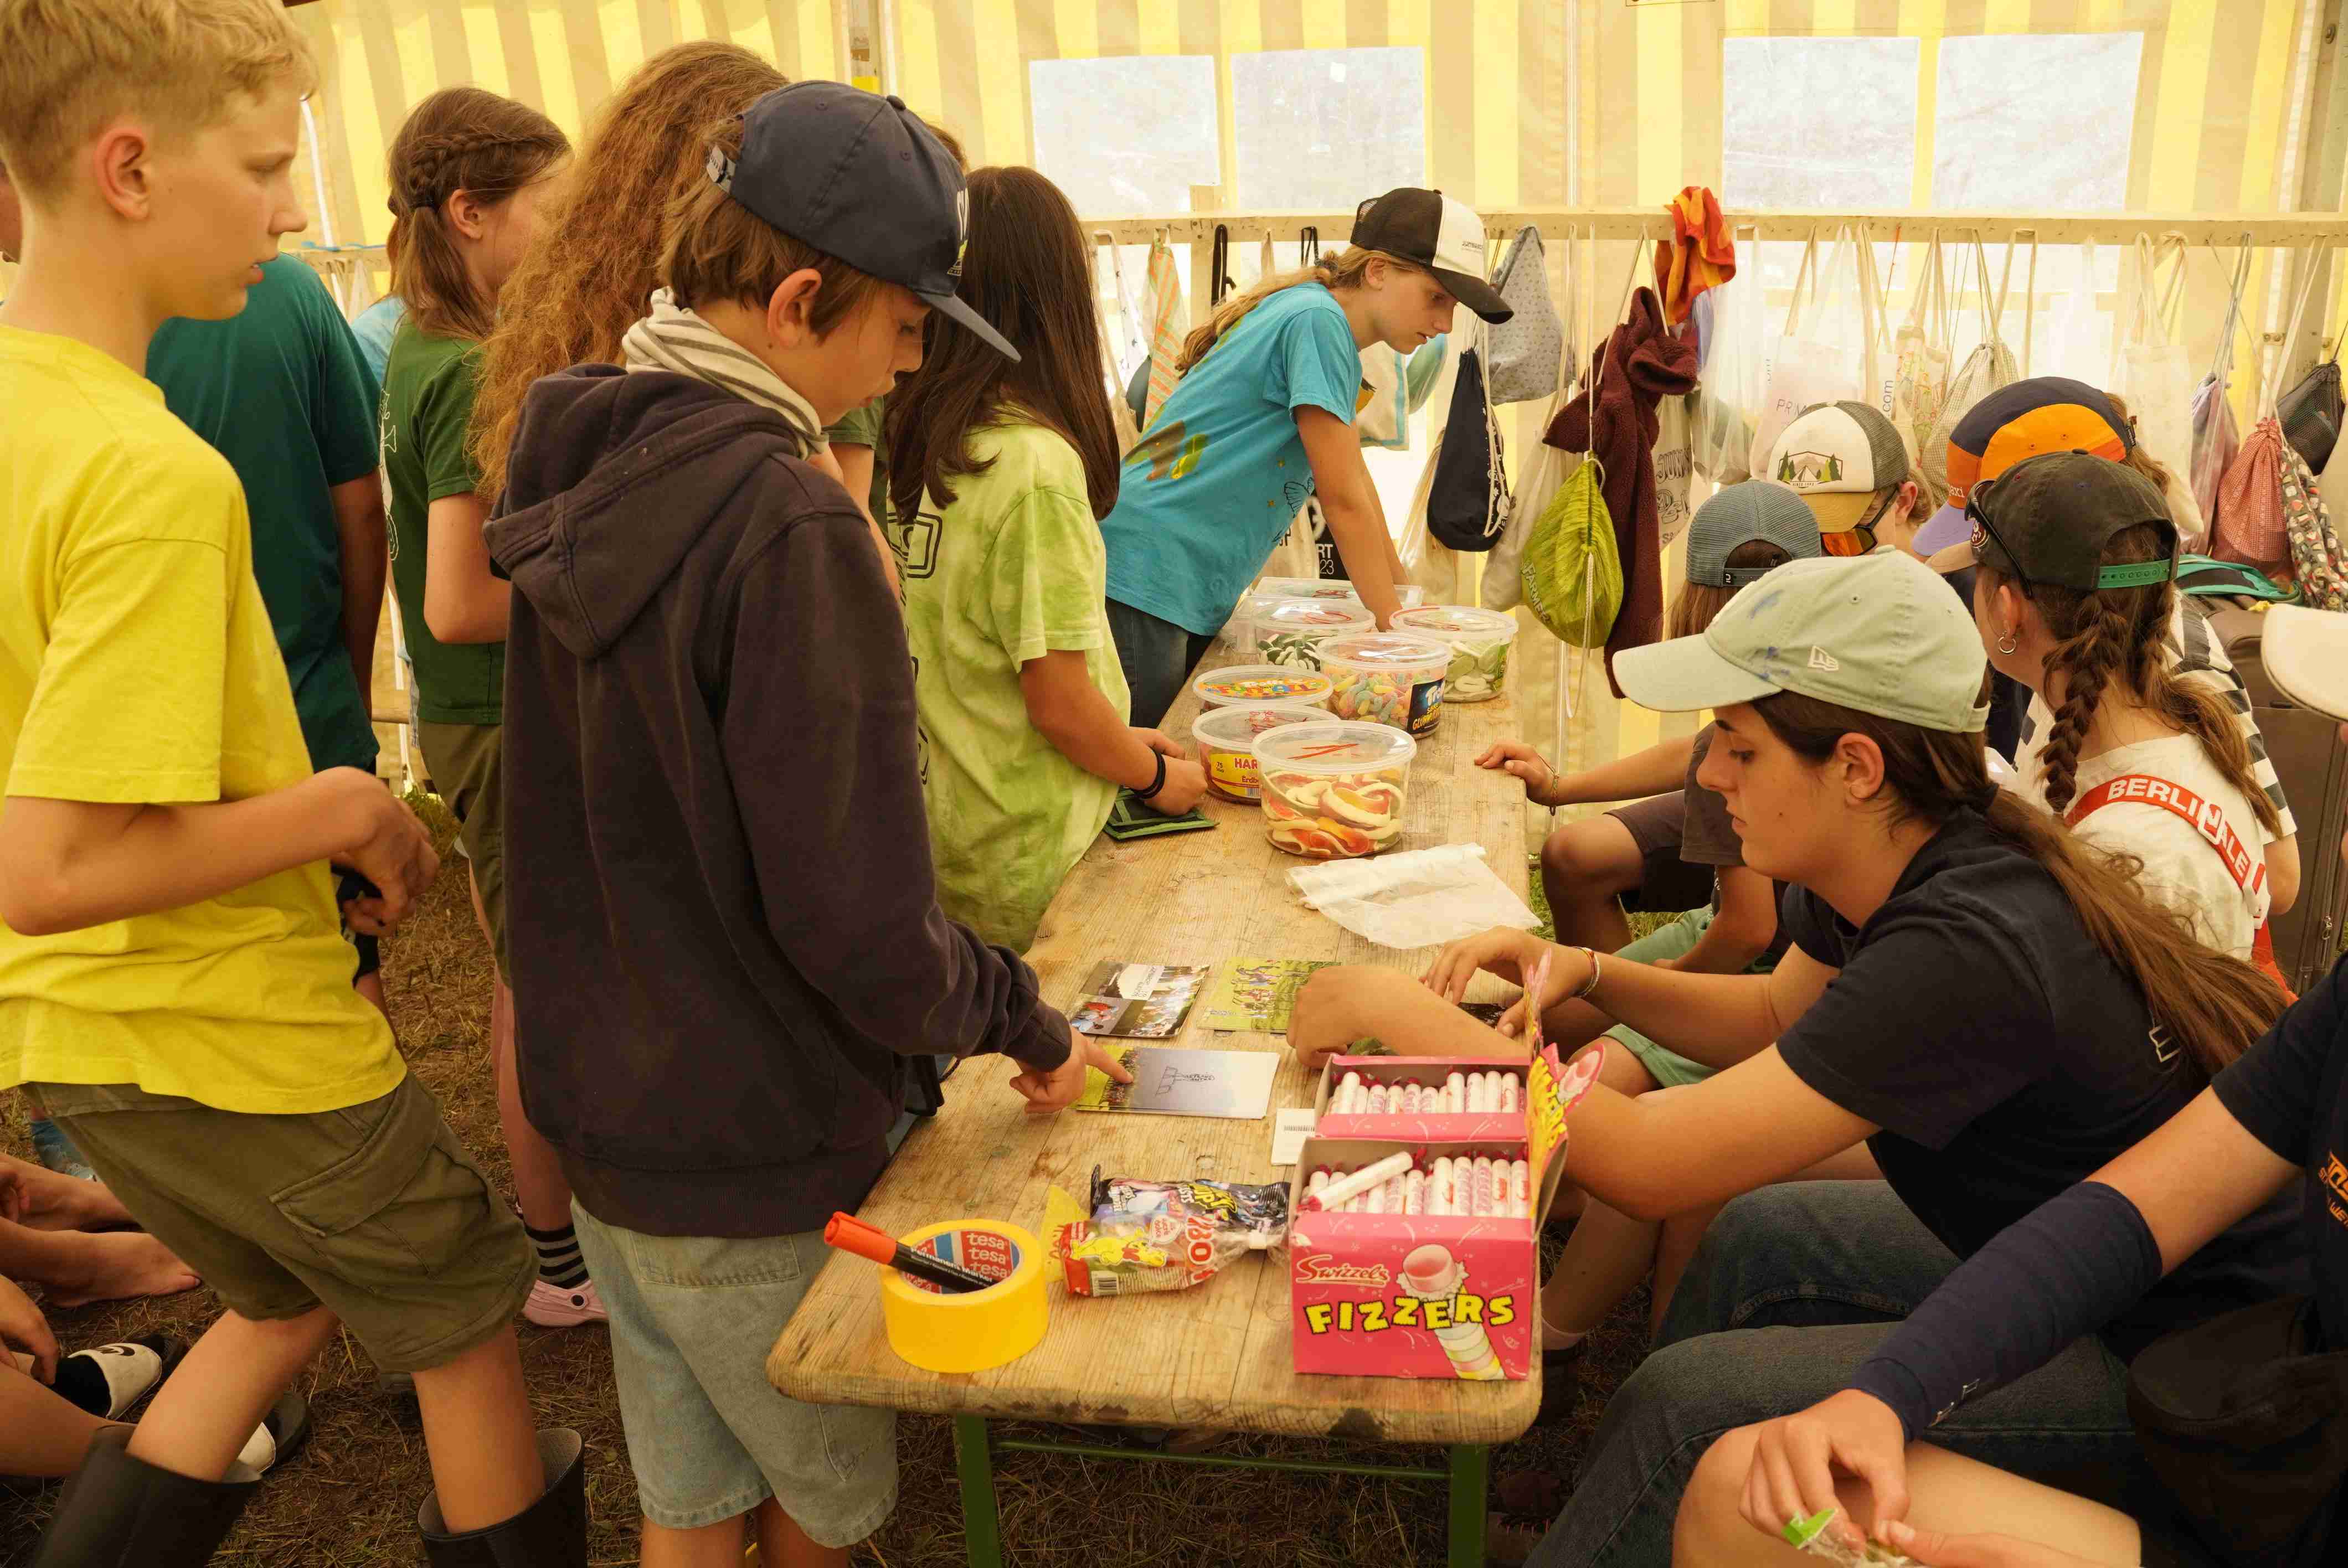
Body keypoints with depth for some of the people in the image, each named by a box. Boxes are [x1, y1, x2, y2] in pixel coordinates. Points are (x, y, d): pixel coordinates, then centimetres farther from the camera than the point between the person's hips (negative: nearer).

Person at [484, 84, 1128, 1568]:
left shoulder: (581, 466, 1)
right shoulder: (788, 526, -26)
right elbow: (864, 932, -25)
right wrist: (1025, 1024, -8)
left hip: (598, 1110, 8)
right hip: (747, 1169, -7)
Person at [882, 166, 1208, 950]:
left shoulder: (916, 441, 0)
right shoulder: (1035, 463, -22)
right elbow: (1057, 697, -19)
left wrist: (1121, 738, 16)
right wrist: (1154, 775, 0)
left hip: (935, 832, 7)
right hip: (1024, 868, -7)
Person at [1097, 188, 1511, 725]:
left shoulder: (1319, 317, 15)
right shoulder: (1317, 321, -13)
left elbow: (1351, 481, 22)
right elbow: (1344, 500, -14)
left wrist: (1405, 596, 23)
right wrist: (1396, 626, -6)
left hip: (1195, 593, 10)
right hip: (1144, 577, -10)